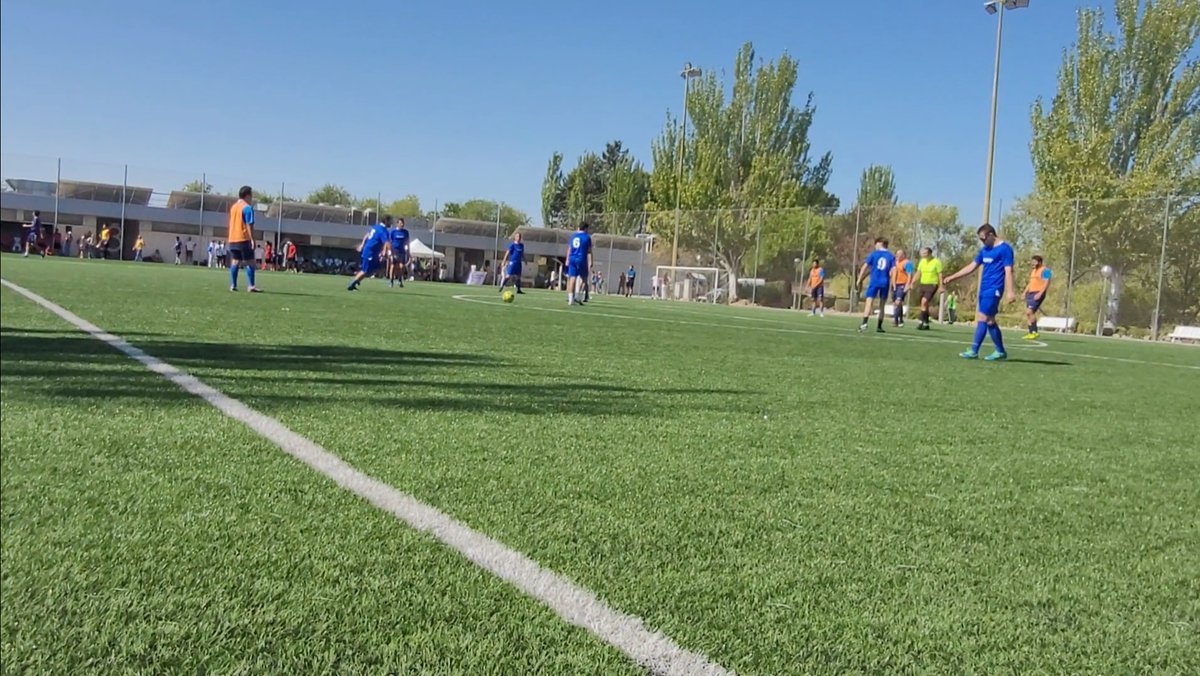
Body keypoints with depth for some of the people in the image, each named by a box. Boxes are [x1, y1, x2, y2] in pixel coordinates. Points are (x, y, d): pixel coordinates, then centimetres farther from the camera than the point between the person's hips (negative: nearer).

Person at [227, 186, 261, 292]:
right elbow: (249, 225, -15)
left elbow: (231, 224, 19)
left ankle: (233, 285, 5)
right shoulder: (247, 208, -9)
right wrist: (252, 239, -15)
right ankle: (251, 286, -10)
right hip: (244, 239, -7)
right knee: (250, 262, -4)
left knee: (235, 261, 9)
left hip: (233, 239, 7)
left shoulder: (233, 207, 15)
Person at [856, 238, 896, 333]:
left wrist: (859, 280, 5)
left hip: (874, 282, -2)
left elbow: (865, 267, 0)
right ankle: (879, 326, 14)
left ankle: (864, 323, -25)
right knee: (882, 305, 13)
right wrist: (891, 284, 0)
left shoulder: (874, 254, 3)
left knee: (869, 302, -6)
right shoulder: (891, 256, 7)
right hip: (885, 283, 2)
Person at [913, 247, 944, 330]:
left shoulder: (936, 262, -8)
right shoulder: (922, 261, 8)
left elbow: (940, 275, -7)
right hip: (922, 284, 6)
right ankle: (926, 324, 17)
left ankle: (921, 322, -19)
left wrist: (941, 286, -10)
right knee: (925, 304, 9)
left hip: (932, 285, -6)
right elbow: (918, 273, 14)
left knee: (924, 302, -21)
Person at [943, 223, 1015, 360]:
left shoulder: (1005, 248, -9)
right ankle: (1000, 351, 15)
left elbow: (1008, 271, -15)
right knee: (989, 320, 9)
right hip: (984, 289, 8)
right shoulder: (985, 250, 15)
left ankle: (974, 351, -12)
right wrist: (952, 277, 15)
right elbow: (972, 267, 19)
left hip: (994, 289, -8)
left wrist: (1010, 291, -21)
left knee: (982, 317, -12)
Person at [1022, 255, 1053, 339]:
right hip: (1030, 293, 9)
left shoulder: (1045, 270, -7)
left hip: (1038, 294, -9)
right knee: (1028, 313, 4)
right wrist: (1025, 292, 17)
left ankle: (1035, 332, -13)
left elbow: (1046, 283, -15)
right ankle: (1031, 332, 8)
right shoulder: (1033, 271, 20)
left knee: (1029, 311, -19)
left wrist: (1040, 294, -22)